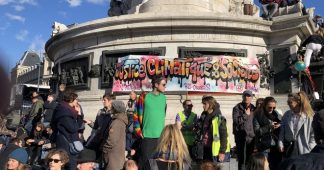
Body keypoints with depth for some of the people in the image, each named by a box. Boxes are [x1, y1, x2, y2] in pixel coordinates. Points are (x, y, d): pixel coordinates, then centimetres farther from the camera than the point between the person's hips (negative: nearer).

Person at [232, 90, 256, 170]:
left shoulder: (253, 108, 11)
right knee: (242, 160, 0)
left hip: (251, 137, 4)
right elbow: (236, 121, -15)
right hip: (241, 137, -4)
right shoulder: (237, 108, -2)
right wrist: (246, 114, -12)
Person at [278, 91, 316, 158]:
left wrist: (310, 148, -10)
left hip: (303, 150, -3)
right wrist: (281, 144, -3)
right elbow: (282, 131, 6)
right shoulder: (286, 114, 3)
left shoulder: (309, 116, -8)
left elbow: (313, 134, -6)